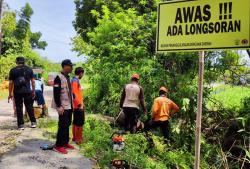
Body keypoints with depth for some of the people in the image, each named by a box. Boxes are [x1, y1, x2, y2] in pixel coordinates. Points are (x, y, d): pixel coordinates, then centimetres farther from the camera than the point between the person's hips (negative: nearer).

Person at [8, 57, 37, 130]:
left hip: (17, 92, -1)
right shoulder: (29, 69, 4)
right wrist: (33, 91, 10)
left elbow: (10, 83, -1)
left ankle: (21, 124, 7)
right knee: (29, 106, 11)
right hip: (27, 91, 1)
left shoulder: (13, 70, 1)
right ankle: (33, 122, 15)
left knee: (19, 108, 6)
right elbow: (33, 81, 3)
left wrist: (10, 94, 4)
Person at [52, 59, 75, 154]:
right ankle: (58, 146, 3)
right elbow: (56, 93, -18)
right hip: (63, 107, -9)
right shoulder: (59, 78, -14)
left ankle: (65, 143, 24)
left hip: (69, 106, 9)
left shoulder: (68, 77, 13)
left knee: (67, 125, 13)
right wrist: (59, 106, -21)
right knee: (63, 126, -6)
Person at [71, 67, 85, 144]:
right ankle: (78, 139, 5)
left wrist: (81, 103, 22)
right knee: (79, 123, -2)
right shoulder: (75, 81, -16)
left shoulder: (75, 80, 14)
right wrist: (80, 104, -23)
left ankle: (75, 137, 25)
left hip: (76, 105, 10)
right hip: (78, 106, -10)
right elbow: (74, 94, -23)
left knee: (75, 122, 16)